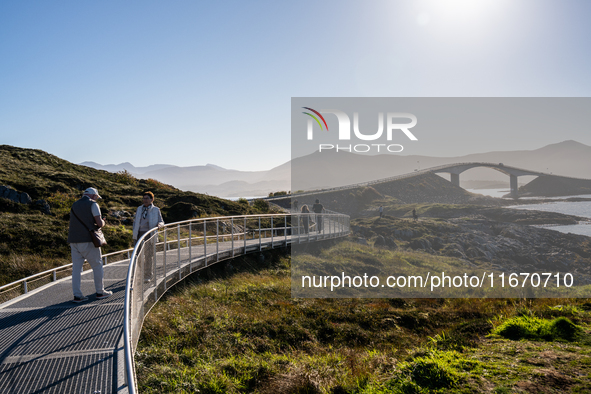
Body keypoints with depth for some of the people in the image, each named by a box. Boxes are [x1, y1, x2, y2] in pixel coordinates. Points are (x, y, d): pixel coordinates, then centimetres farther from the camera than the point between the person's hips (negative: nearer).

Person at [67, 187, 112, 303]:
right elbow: (99, 223, -10)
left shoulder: (74, 205, 18)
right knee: (97, 265, 7)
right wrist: (102, 222, 12)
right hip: (87, 240, -6)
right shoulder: (92, 204, -2)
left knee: (76, 267, 6)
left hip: (74, 240, 6)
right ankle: (100, 292, 13)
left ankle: (77, 295, 5)